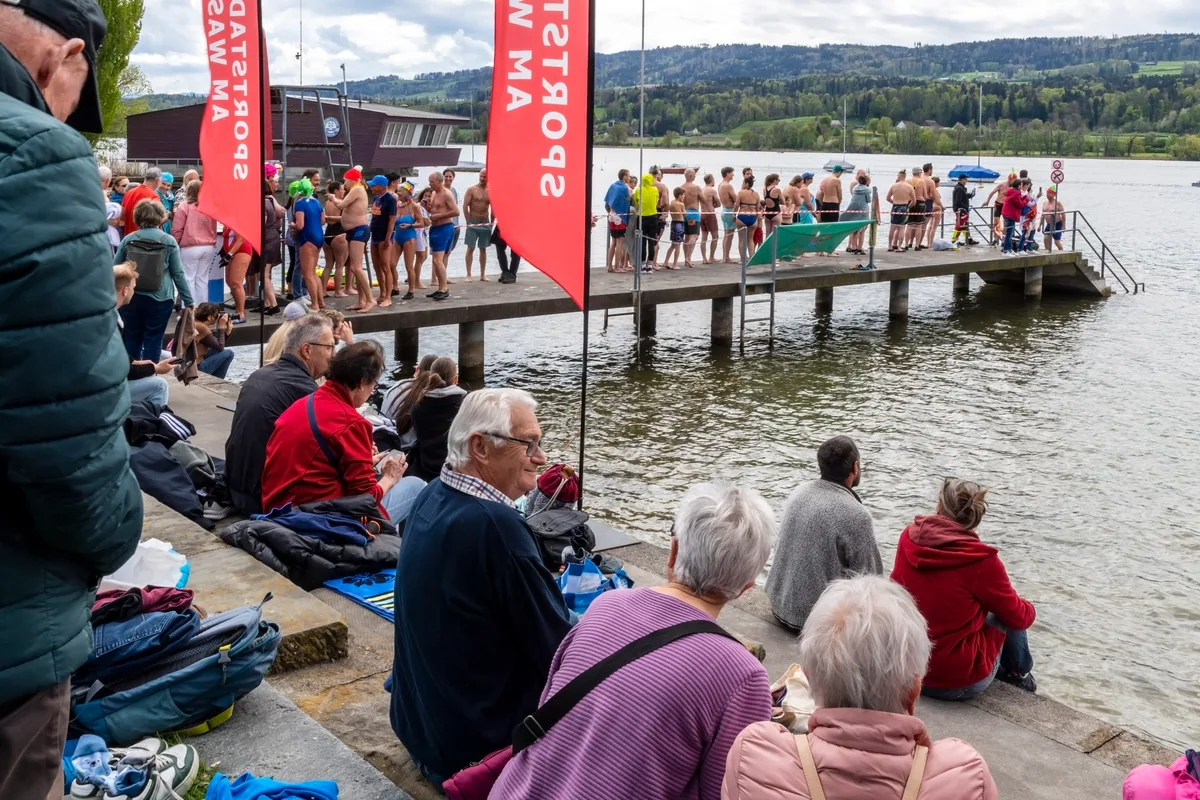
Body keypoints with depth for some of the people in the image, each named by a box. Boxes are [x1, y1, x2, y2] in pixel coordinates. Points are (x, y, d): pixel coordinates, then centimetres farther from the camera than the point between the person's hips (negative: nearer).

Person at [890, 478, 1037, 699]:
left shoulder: (908, 538, -5)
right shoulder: (981, 560, -18)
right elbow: (1018, 617, -3)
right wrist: (1029, 609, 19)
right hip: (958, 681, -5)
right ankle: (1019, 673, 37)